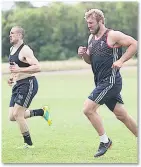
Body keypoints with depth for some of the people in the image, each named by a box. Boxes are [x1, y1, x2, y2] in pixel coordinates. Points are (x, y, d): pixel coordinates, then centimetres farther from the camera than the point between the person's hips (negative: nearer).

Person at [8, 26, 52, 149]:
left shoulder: (25, 50, -15)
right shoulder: (12, 49, 14)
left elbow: (37, 67, -24)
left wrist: (19, 70, -29)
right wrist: (12, 77, 14)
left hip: (28, 84, -9)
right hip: (18, 85, 9)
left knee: (17, 114, -12)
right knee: (12, 116, 4)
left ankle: (28, 143, 2)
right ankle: (42, 112, 20)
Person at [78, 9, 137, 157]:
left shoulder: (112, 35, -11)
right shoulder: (91, 38, 13)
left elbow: (134, 44, -12)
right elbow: (90, 60, 23)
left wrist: (121, 61, -18)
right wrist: (83, 54, 1)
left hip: (111, 81, -9)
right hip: (101, 82, 9)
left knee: (88, 109, -14)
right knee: (121, 115, 13)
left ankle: (105, 141, -1)